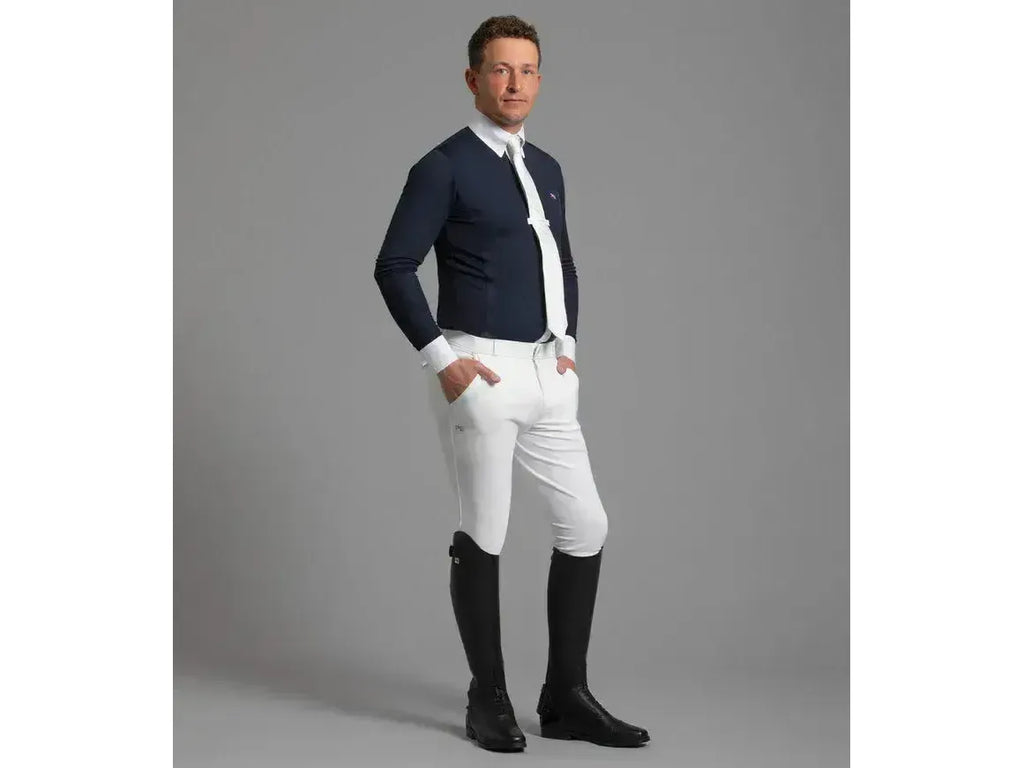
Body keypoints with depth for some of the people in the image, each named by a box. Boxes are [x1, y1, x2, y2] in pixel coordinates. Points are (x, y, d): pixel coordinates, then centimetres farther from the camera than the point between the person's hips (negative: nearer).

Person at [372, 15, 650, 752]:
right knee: (483, 537, 2)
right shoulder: (445, 167, -7)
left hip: (546, 372, 7)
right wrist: (440, 357, -13)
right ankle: (489, 700, 16)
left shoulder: (547, 168, 14)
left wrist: (568, 344, 11)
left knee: (586, 526, 6)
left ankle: (566, 697, 16)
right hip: (481, 372, -7)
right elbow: (395, 267, -10)